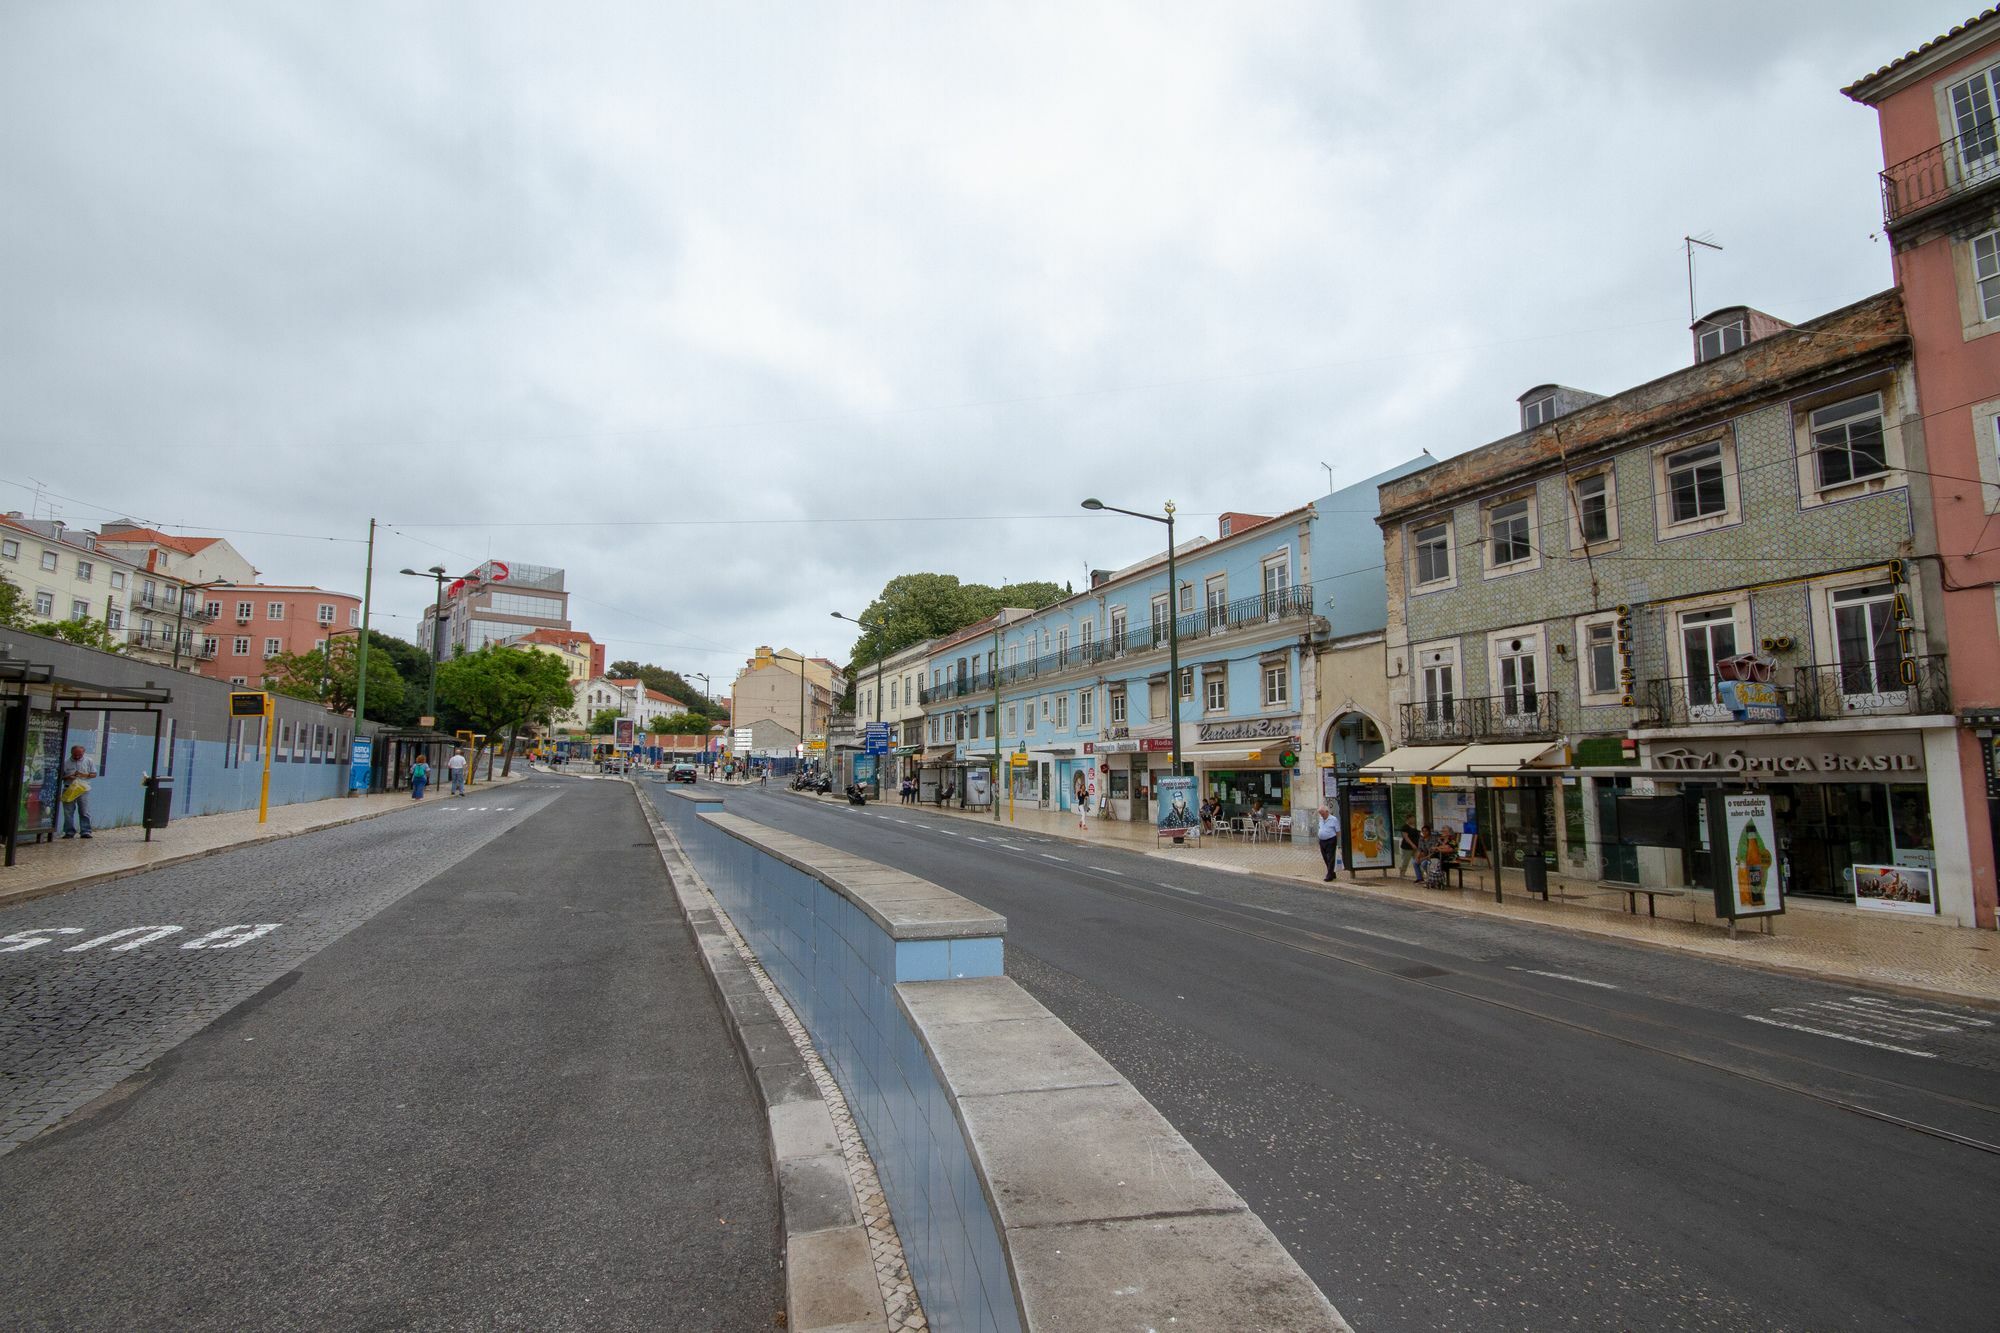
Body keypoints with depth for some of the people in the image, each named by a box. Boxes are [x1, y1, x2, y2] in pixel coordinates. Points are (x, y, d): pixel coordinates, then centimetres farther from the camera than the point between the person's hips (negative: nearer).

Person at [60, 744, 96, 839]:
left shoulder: (88, 762, 8)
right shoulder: (66, 763, 6)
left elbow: (94, 774, 9)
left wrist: (84, 775, -10)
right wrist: (67, 777, -13)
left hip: (83, 789, -1)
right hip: (69, 789, 1)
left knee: (85, 812, -3)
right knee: (68, 812, 2)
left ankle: (86, 832, -2)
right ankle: (69, 832, 9)